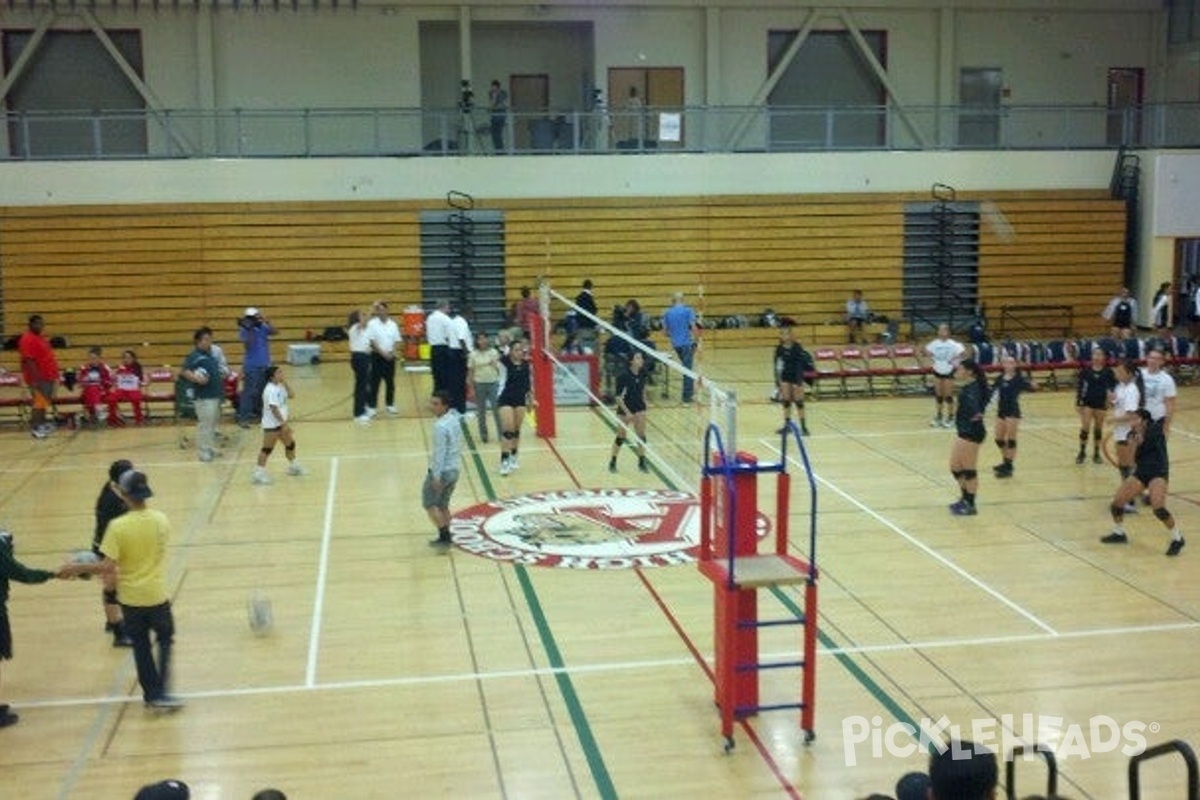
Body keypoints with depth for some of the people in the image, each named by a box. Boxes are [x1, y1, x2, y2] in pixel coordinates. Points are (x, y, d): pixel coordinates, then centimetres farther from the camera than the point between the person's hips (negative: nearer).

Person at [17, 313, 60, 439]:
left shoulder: (41, 338, 15)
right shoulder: (27, 339, -14)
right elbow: (28, 360, -21)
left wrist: (55, 373, 22)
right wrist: (36, 378, -25)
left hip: (48, 377, 10)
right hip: (38, 378, -10)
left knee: (46, 401, 15)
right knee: (39, 402, -10)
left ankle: (42, 423, 25)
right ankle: (35, 427, -7)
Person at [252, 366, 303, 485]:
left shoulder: (280, 386, 6)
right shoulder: (270, 390, -24)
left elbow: (290, 395, 9)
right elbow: (274, 409, -27)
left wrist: (285, 382, -2)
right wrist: (284, 423, -26)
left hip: (281, 422, 10)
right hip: (271, 424, -10)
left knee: (290, 443, 20)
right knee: (267, 448, -5)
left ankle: (293, 466, 39)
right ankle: (259, 473, 0)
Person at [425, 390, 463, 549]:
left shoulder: (440, 426, -22)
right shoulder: (455, 418, 5)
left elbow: (439, 452, -22)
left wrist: (436, 476, -20)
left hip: (441, 470, -8)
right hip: (454, 469, 8)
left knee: (429, 504, 4)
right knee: (443, 505, 18)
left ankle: (444, 535, -1)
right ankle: (445, 537, 21)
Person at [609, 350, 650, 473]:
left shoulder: (642, 374, -7)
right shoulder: (624, 376, -24)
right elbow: (618, 397, -21)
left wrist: (644, 403, 13)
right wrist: (627, 412, -23)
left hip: (639, 407, 5)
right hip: (625, 408, -5)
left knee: (641, 435, 3)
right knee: (621, 436, 6)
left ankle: (642, 462, 17)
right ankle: (612, 462, 23)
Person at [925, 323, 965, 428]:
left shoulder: (952, 344, -16)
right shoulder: (935, 343, -2)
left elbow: (962, 351, -23)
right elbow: (927, 349, 15)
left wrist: (953, 359, -20)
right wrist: (932, 357, 3)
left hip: (949, 372, -4)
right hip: (938, 371, 4)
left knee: (948, 395, 0)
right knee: (939, 395, 11)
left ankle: (950, 417, 11)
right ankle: (939, 416, 23)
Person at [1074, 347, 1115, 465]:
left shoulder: (1108, 371, -4)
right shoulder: (1086, 370, -5)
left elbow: (1114, 386, 1)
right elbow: (1079, 386, -1)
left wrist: (1110, 393, -20)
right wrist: (1078, 402, -3)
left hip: (1101, 403, 1)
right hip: (1087, 402, -1)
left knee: (1098, 428, 8)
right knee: (1085, 427, -7)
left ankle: (1096, 453, 19)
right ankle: (1082, 452, 6)